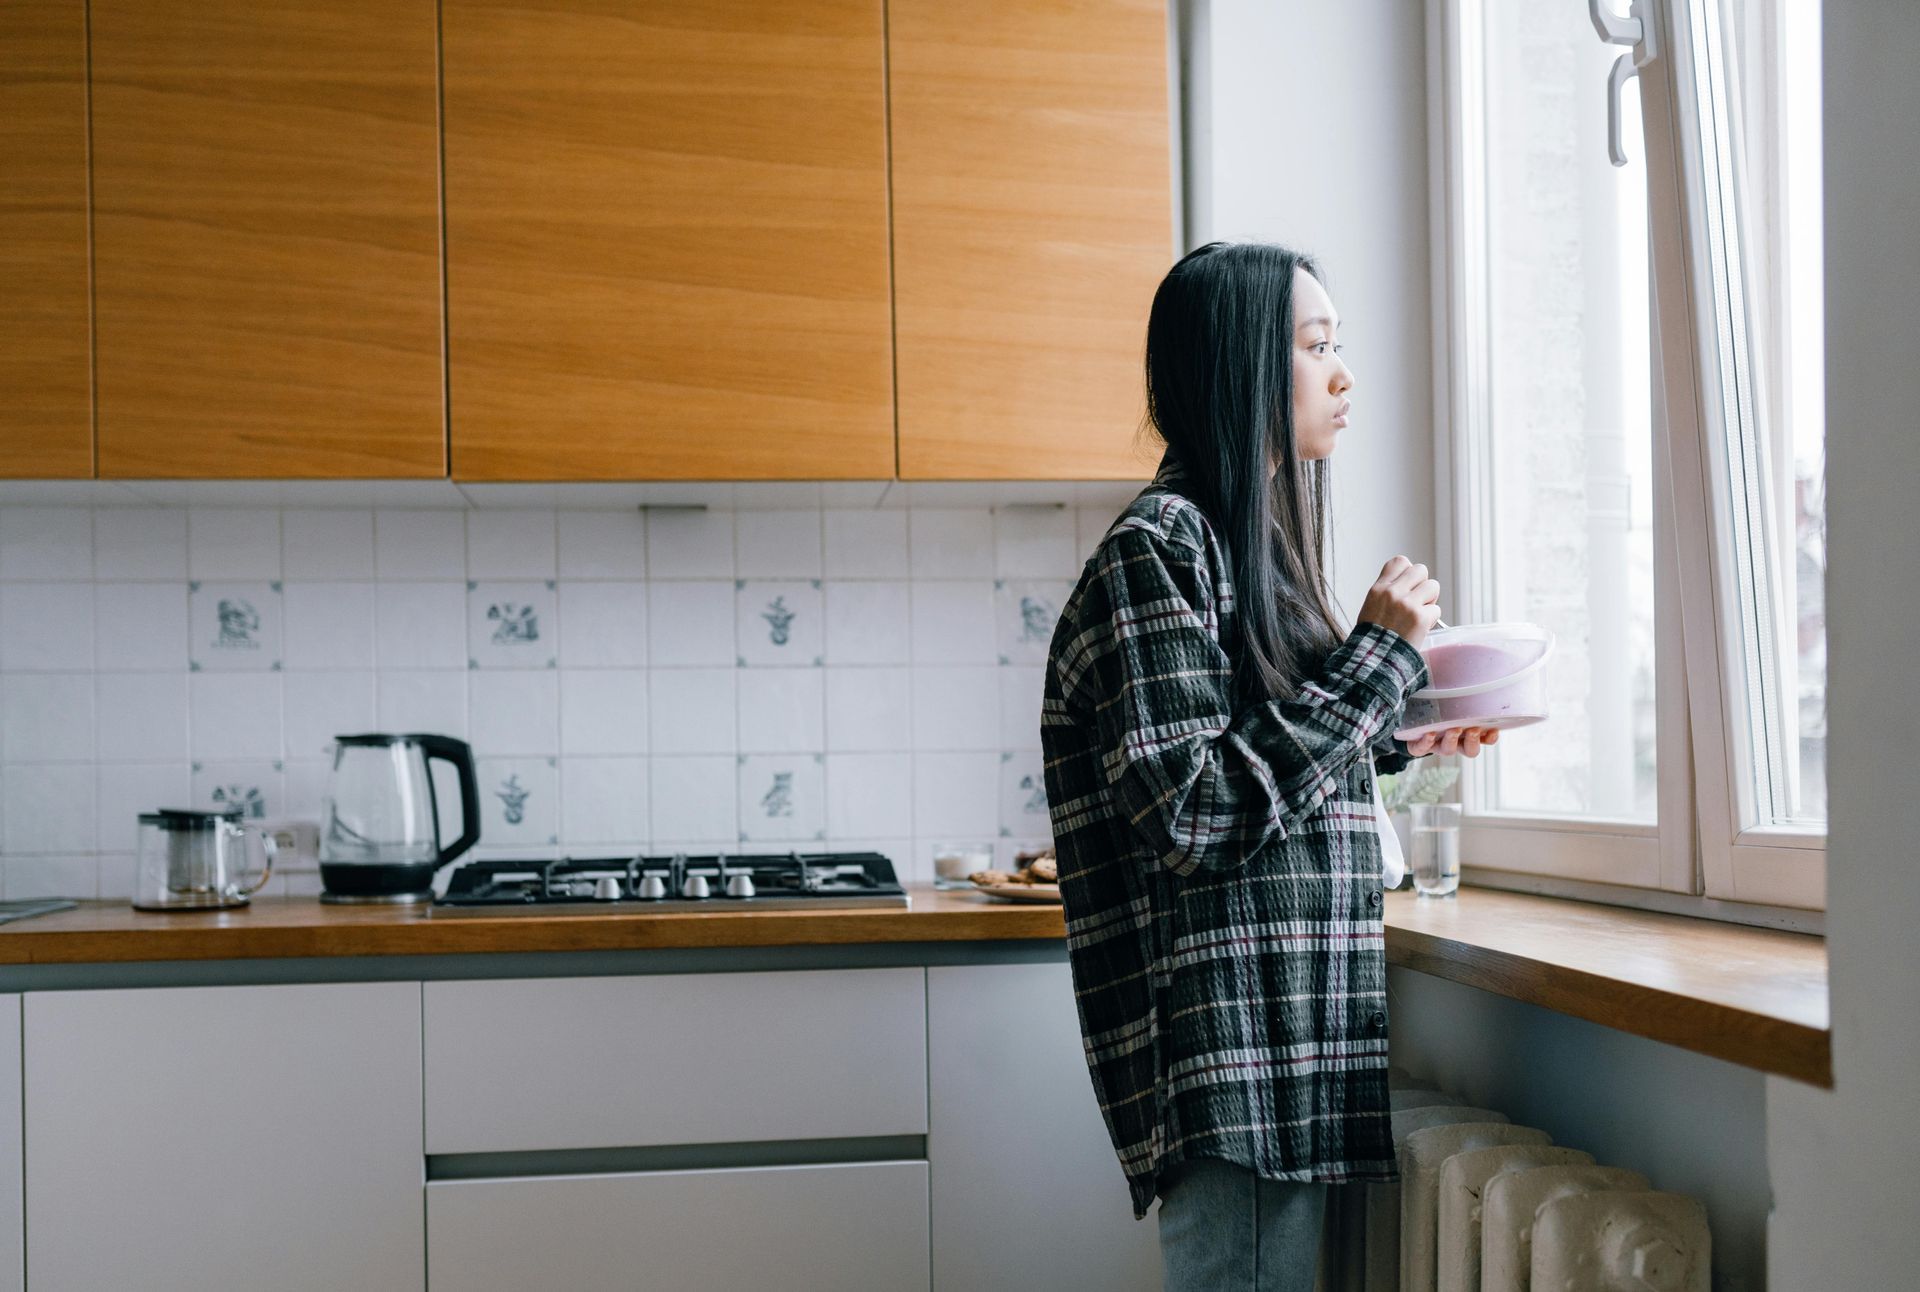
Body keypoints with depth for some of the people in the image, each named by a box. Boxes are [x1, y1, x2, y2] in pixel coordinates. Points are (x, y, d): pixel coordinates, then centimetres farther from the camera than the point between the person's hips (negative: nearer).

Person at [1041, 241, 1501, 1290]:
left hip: (1293, 1041, 9)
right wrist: (1376, 659, -14)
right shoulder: (1157, 546, -11)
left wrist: (1394, 746, 15)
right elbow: (1198, 817, -20)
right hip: (1230, 1050, -9)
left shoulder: (1249, 541, 17)